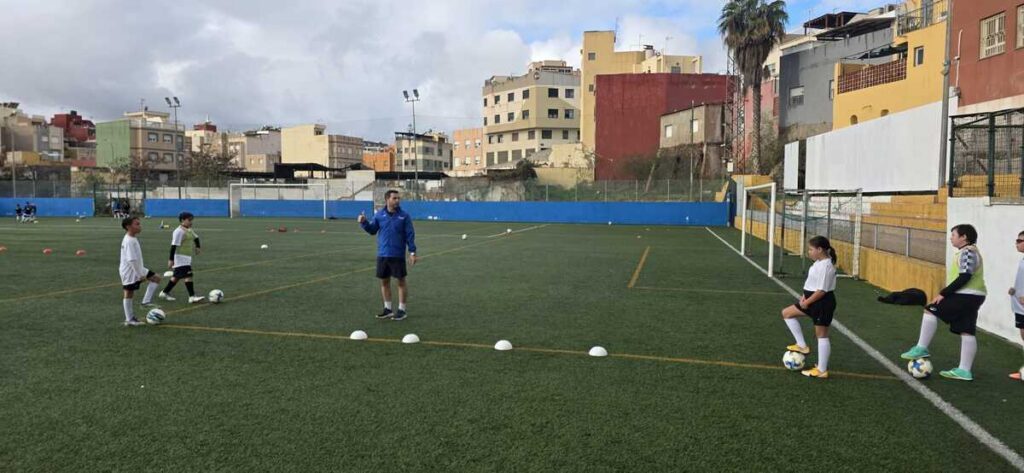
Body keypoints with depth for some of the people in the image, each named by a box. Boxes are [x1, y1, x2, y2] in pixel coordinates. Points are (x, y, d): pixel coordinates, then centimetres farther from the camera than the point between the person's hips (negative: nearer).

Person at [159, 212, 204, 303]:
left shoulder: (189, 230, 13)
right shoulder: (179, 231, -15)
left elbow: (196, 238, 30)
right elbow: (174, 246, -18)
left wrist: (197, 247, 13)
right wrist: (171, 259, -19)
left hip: (187, 257, 10)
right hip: (181, 257, -10)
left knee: (177, 276, 15)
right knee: (188, 275, -15)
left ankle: (164, 292, 28)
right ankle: (192, 297, -17)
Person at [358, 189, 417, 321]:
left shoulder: (404, 216, -5)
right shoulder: (379, 215, 3)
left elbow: (410, 235, -5)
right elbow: (372, 230, 9)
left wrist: (412, 252, -9)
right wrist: (364, 222, -9)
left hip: (398, 255, -3)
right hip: (382, 255, 3)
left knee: (401, 281, 2)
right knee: (384, 281, 10)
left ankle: (402, 310, 13)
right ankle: (387, 308, 22)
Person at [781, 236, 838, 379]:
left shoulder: (826, 266, -23)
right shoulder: (819, 262, 7)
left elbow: (822, 290, -25)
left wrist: (806, 302, -16)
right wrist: (805, 296, 4)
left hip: (823, 303, -10)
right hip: (813, 300, 10)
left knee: (821, 335, 0)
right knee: (787, 313, 10)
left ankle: (822, 370, 11)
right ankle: (802, 345, 15)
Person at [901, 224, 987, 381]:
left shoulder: (967, 252, -13)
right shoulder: (968, 252, 20)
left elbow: (964, 277, -22)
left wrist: (943, 293, -20)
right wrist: (946, 293, 21)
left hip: (965, 296, -10)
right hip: (971, 296, 10)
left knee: (930, 310, -8)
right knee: (966, 332, 8)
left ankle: (921, 348, -5)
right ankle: (964, 370, 9)